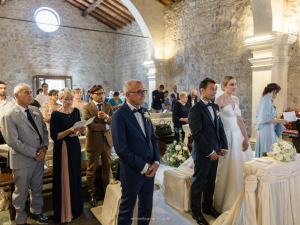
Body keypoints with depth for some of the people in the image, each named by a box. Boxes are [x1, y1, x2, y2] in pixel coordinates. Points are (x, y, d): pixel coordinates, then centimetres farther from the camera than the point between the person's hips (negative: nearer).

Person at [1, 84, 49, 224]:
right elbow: (13, 141, -19)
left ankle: (36, 212, 41)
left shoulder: (36, 111, 5)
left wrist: (44, 147, -8)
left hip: (39, 157, 6)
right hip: (22, 160, -5)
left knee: (37, 189, 20)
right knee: (21, 192, 12)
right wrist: (34, 153, -17)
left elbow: (44, 130, 8)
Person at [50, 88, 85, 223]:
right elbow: (54, 136, -16)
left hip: (75, 146, 5)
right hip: (62, 149, -5)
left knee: (75, 177, 15)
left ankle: (76, 207, 35)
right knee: (64, 179, 5)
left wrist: (81, 129, -11)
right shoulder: (56, 114, -13)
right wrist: (69, 131, -26)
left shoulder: (76, 111, 2)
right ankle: (64, 212, 24)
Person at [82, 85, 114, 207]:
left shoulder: (108, 106, 7)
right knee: (91, 170, 8)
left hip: (107, 141, 4)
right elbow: (90, 125, -18)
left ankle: (107, 190, 33)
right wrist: (106, 126, -10)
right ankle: (91, 194, 25)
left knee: (107, 168, 15)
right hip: (94, 142, -4)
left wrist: (106, 117, -22)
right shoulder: (87, 108, -7)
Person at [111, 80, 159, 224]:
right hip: (132, 172, -6)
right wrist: (143, 167, -15)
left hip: (150, 169, 6)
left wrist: (156, 162, -4)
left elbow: (153, 138, 9)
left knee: (146, 206, 21)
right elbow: (121, 149, -19)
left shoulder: (144, 112, 6)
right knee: (127, 209, 14)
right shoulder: (119, 116, -16)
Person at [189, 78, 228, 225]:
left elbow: (220, 127, 14)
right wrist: (209, 151, -15)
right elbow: (196, 134, -19)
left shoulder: (215, 107, 9)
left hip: (214, 152, 7)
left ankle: (208, 207, 37)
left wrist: (223, 146, 6)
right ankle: (196, 212, 26)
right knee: (198, 183, 9)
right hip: (202, 153, -7)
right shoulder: (196, 109, -15)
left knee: (210, 182, 18)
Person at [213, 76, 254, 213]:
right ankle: (226, 203, 20)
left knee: (241, 166, 12)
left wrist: (246, 138, 2)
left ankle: (239, 200, 31)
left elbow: (239, 119, 9)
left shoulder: (236, 99, 11)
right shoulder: (220, 100, -11)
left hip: (238, 135, 7)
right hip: (226, 136, -7)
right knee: (228, 169, 1)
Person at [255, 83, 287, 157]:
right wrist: (279, 121, -12)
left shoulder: (263, 99, 14)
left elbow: (258, 116, 19)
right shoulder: (267, 100, -13)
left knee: (262, 153, 14)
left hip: (262, 131, 10)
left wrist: (276, 120, 22)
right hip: (267, 131, -10)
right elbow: (265, 118, -20)